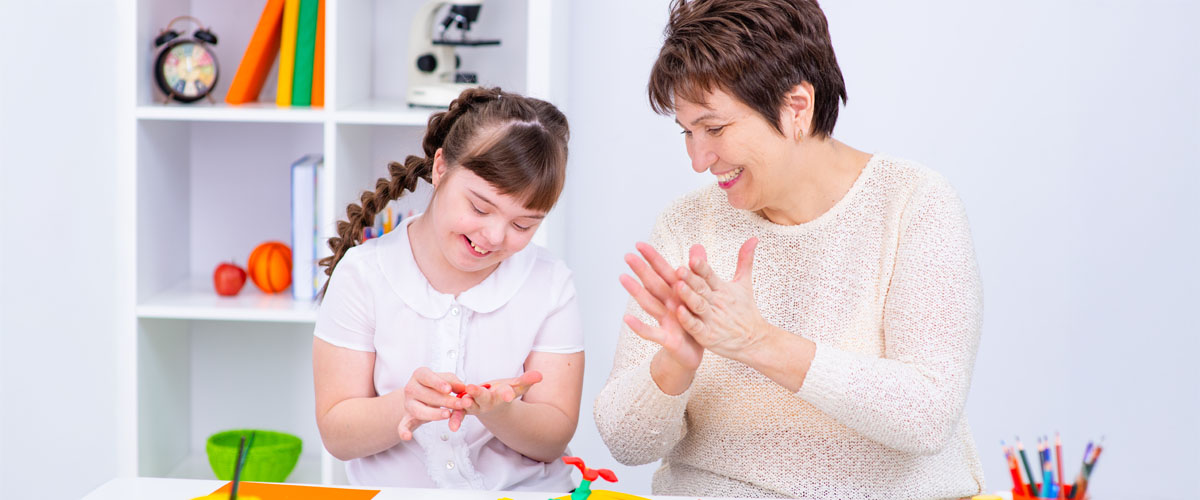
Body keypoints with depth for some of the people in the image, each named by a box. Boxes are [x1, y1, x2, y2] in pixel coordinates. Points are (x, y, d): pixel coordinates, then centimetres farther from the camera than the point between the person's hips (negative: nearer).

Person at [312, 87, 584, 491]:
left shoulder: (549, 283, 1)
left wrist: (494, 411, -20)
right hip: (393, 492, -1)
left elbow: (553, 441, -1)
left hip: (523, 491, 1)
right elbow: (337, 435, -4)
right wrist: (405, 405, -22)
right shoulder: (362, 273, -2)